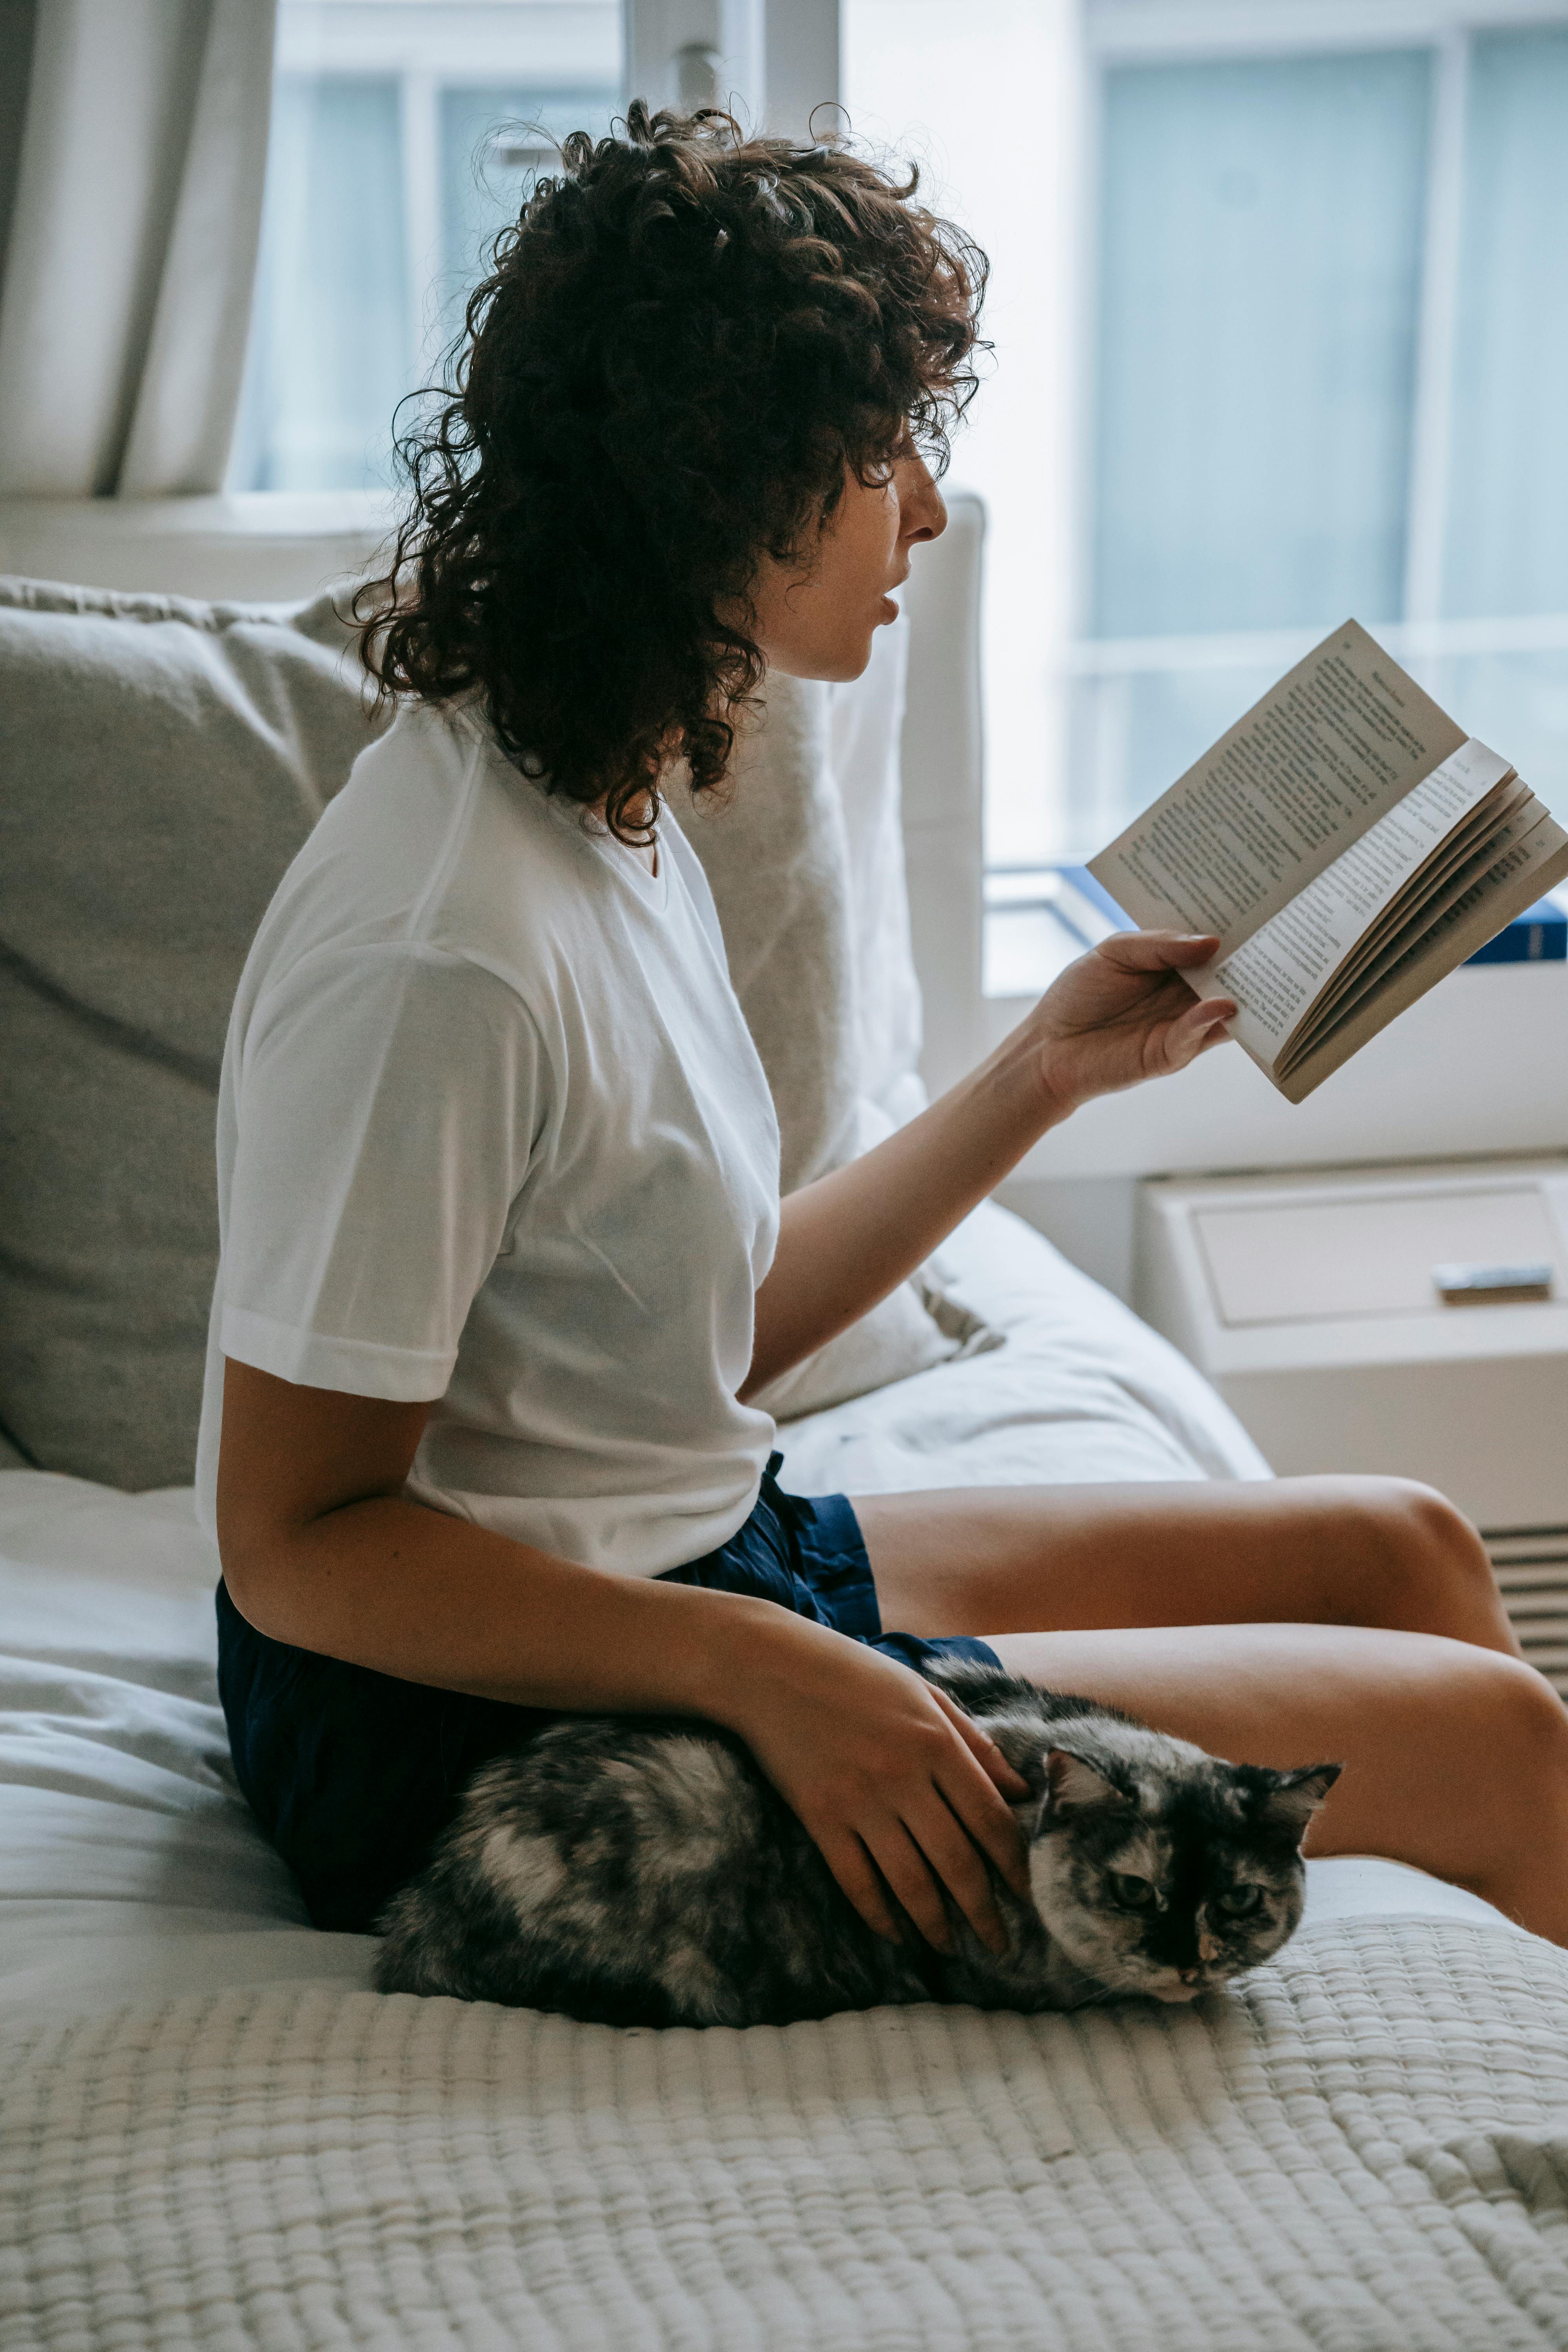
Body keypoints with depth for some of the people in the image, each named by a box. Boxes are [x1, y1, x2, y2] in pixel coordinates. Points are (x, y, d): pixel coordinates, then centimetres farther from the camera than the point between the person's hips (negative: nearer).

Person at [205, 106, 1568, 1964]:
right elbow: (299, 1541, -23)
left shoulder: (611, 814, 5)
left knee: (1397, 1549, 14)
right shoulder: (438, 950, -27)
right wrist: (765, 1668, -31)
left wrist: (1040, 1077, 8)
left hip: (704, 1565, 10)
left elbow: (732, 1314, 9)